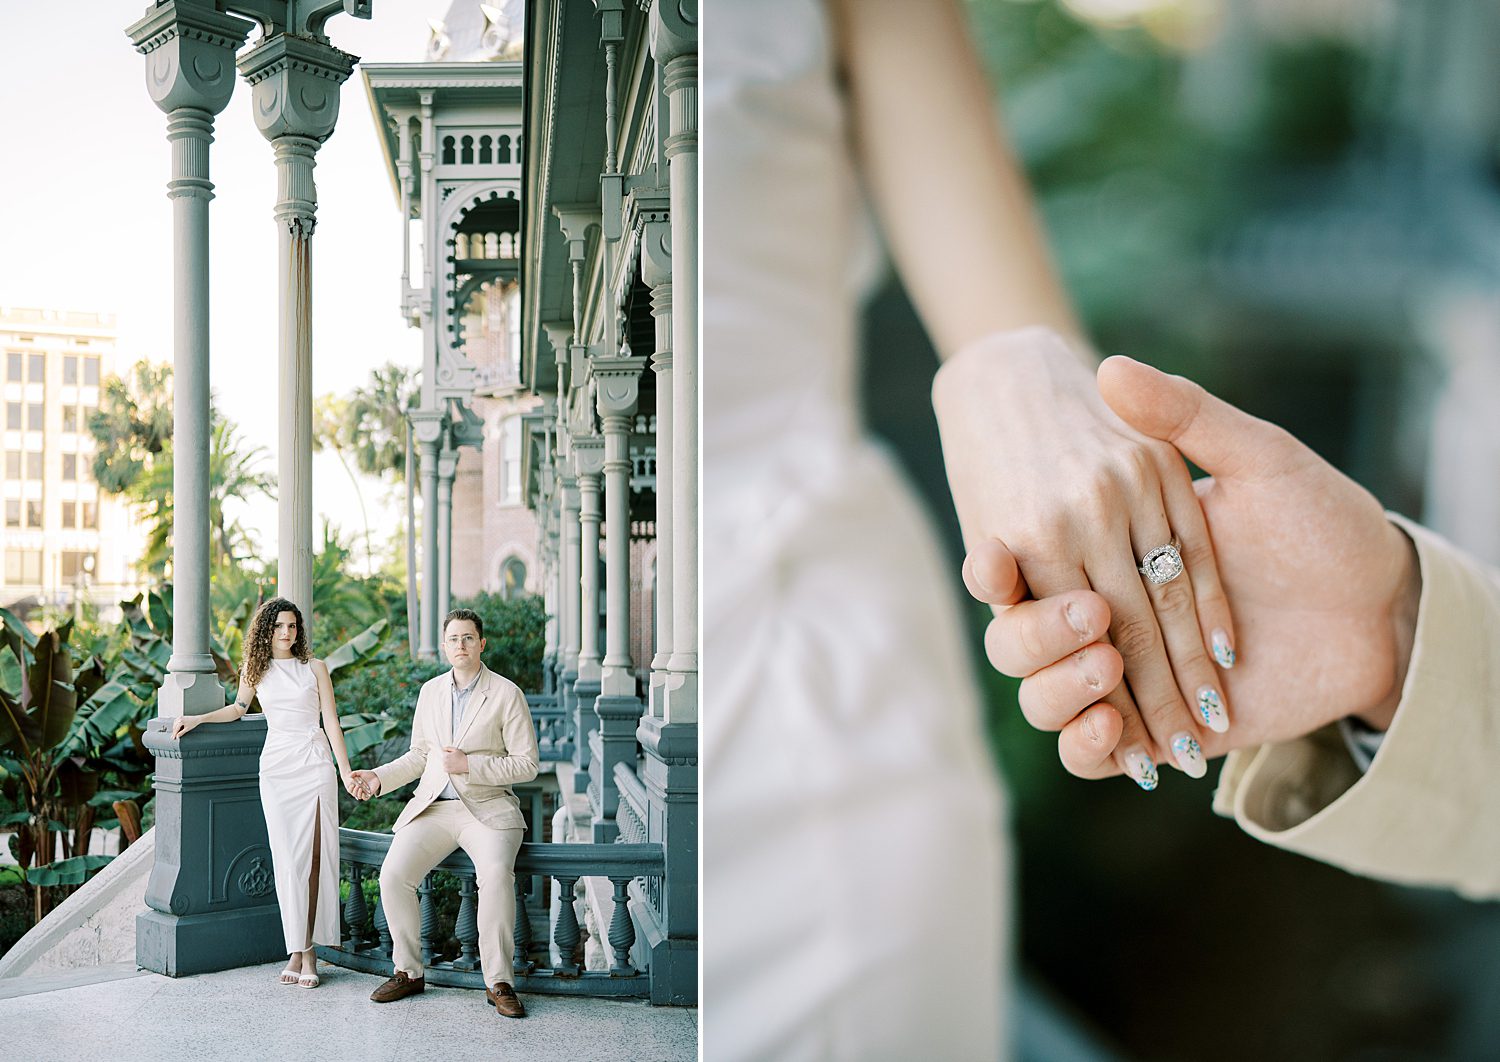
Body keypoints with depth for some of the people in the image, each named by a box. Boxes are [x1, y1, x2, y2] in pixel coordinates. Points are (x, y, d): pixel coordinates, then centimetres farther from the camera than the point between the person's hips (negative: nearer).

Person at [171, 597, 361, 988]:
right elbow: (239, 708, 27)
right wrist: (197, 719, 15)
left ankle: (308, 950, -1)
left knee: (315, 854, -6)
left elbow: (332, 722, 5)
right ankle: (299, 951, -3)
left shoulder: (315, 668, 6)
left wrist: (346, 772, 0)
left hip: (315, 762, -1)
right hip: (276, 765, 1)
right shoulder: (256, 670, 10)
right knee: (288, 858, -6)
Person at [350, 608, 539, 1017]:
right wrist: (379, 778, 6)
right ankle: (409, 972, 1)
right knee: (393, 874, -18)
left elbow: (527, 764, -5)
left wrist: (469, 765, -14)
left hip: (487, 809, -4)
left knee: (496, 876, -32)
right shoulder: (430, 691, 13)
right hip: (432, 807, 5)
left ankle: (498, 981, -18)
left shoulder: (507, 694, -3)